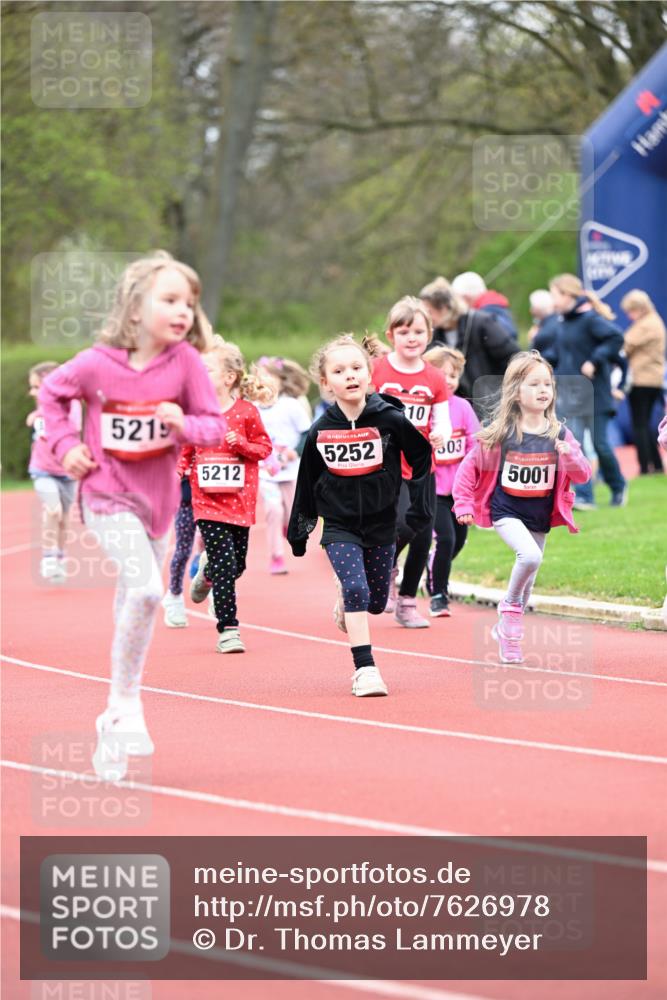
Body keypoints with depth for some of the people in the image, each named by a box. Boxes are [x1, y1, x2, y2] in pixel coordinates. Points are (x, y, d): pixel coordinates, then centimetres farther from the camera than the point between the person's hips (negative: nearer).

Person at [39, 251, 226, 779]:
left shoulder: (185, 361, -10)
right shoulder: (97, 364, -14)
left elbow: (216, 426, -6)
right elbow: (53, 391, 5)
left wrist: (185, 424, -26)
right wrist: (66, 445, -4)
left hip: (158, 499, 4)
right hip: (109, 497, -4)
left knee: (135, 606, 14)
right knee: (145, 590, -25)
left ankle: (115, 727, 27)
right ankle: (126, 702, -10)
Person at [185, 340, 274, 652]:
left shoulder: (246, 412, -2)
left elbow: (265, 447, 3)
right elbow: (185, 448, 13)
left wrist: (242, 444, -15)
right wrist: (180, 469, -5)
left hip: (239, 499, 1)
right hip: (207, 498, -1)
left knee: (237, 564, 7)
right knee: (224, 562, -10)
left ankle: (207, 572, 43)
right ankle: (228, 629, -2)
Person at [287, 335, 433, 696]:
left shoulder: (390, 420, -12)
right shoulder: (320, 431, -6)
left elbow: (421, 459, 1)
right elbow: (307, 483, 7)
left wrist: (420, 507, -2)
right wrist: (299, 530, 12)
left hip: (381, 524, 1)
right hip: (339, 526, -1)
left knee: (375, 602, 9)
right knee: (356, 589, -18)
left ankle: (346, 605, 45)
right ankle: (365, 669, -11)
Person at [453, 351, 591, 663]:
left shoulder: (559, 435, -4)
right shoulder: (500, 434, -11)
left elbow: (582, 476, -5)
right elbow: (470, 466, -1)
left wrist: (570, 457, -25)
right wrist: (464, 504, -3)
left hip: (540, 517, 4)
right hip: (506, 513, -4)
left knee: (528, 579, 13)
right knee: (531, 556, -29)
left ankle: (506, 628, 37)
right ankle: (510, 605, -4)